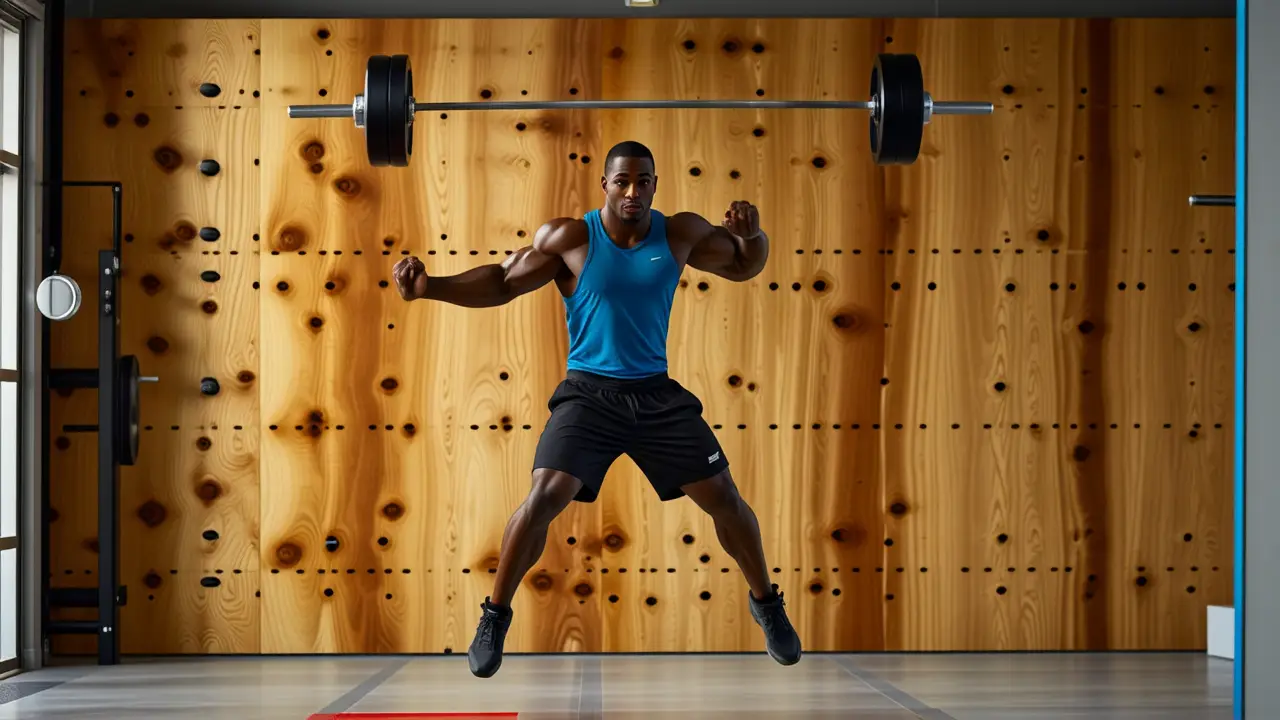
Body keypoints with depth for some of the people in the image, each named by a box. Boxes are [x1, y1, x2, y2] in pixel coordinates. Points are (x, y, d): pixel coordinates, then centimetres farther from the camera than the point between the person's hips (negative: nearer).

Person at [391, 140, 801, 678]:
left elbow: (743, 265, 10)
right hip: (589, 392, -2)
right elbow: (500, 282, -6)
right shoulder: (569, 238, -10)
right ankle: (495, 615, 1)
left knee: (723, 497, 2)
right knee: (544, 497, -18)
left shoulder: (681, 234, -3)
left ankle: (766, 602, 26)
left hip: (657, 393, 2)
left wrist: (752, 233, -14)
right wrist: (430, 287, -21)